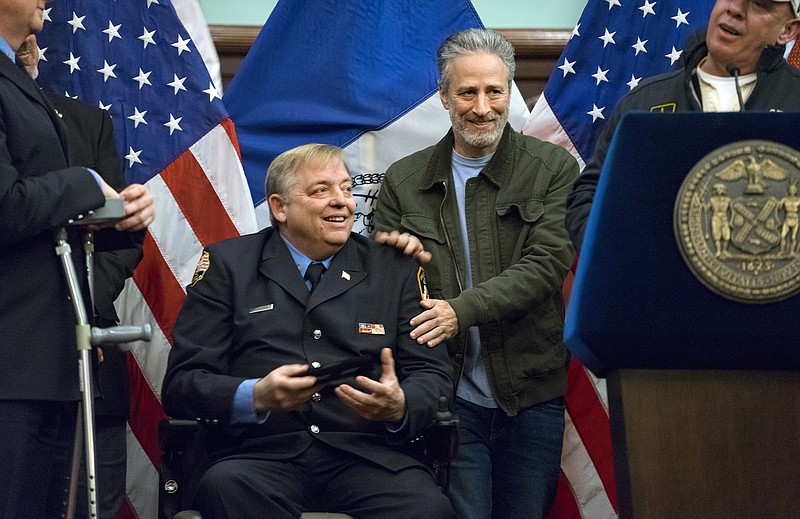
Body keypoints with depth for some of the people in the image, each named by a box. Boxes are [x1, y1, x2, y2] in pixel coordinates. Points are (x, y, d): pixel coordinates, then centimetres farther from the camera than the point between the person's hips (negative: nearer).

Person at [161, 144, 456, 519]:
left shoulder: (395, 269, 18)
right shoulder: (227, 265, 11)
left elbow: (432, 373, 12)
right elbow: (181, 384, 4)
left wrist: (400, 406, -12)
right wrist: (257, 396, -16)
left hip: (364, 454, 1)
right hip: (261, 454, -1)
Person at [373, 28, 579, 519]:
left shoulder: (552, 168, 1)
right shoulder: (403, 182, 7)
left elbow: (547, 263, -10)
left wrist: (462, 309, -22)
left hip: (531, 392, 0)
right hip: (450, 398, 0)